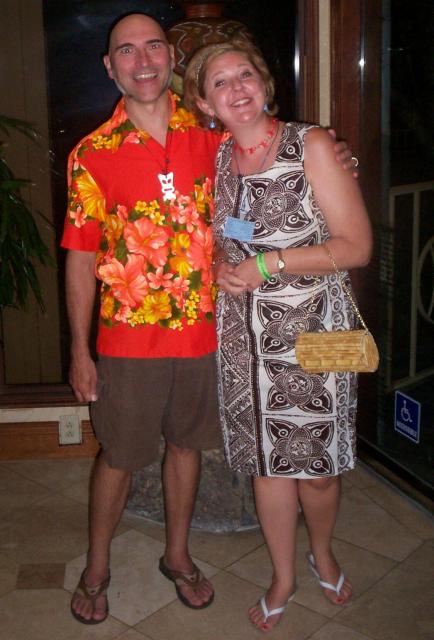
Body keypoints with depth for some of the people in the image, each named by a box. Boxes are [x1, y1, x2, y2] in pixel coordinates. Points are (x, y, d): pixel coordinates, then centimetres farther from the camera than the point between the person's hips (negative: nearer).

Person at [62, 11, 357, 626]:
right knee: (119, 456, 9)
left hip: (200, 330, 3)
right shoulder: (92, 154, -7)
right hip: (127, 338, -2)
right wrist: (79, 352, -5)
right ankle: (96, 569, 33)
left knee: (185, 443, 17)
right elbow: (81, 259, -5)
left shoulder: (208, 137, 1)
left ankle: (177, 555, 39)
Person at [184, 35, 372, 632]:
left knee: (317, 464, 6)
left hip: (312, 329, -3)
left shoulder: (311, 145, -8)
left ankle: (323, 552, 39)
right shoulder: (216, 159, 6)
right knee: (268, 460, 12)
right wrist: (220, 265, -2)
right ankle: (283, 577, 33)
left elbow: (356, 246, -12)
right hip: (244, 335, 4)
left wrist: (269, 263, -17)